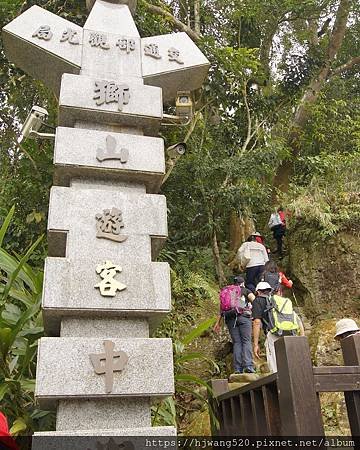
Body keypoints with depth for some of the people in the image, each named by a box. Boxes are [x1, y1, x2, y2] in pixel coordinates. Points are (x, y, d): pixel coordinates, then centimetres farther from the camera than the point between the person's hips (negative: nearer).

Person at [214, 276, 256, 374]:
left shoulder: (226, 292, 22)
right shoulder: (245, 291, 13)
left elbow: (221, 309, 21)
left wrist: (218, 323, 23)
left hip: (230, 318, 3)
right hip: (243, 317, -3)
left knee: (236, 342, 3)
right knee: (246, 341, -4)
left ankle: (238, 368, -5)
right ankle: (248, 365, -19)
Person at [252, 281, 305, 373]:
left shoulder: (258, 301, 15)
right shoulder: (285, 301, 31)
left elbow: (257, 322, 2)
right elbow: (298, 320, 23)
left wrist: (256, 344, 2)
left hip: (274, 335, -5)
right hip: (291, 335, 5)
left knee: (275, 368, 0)